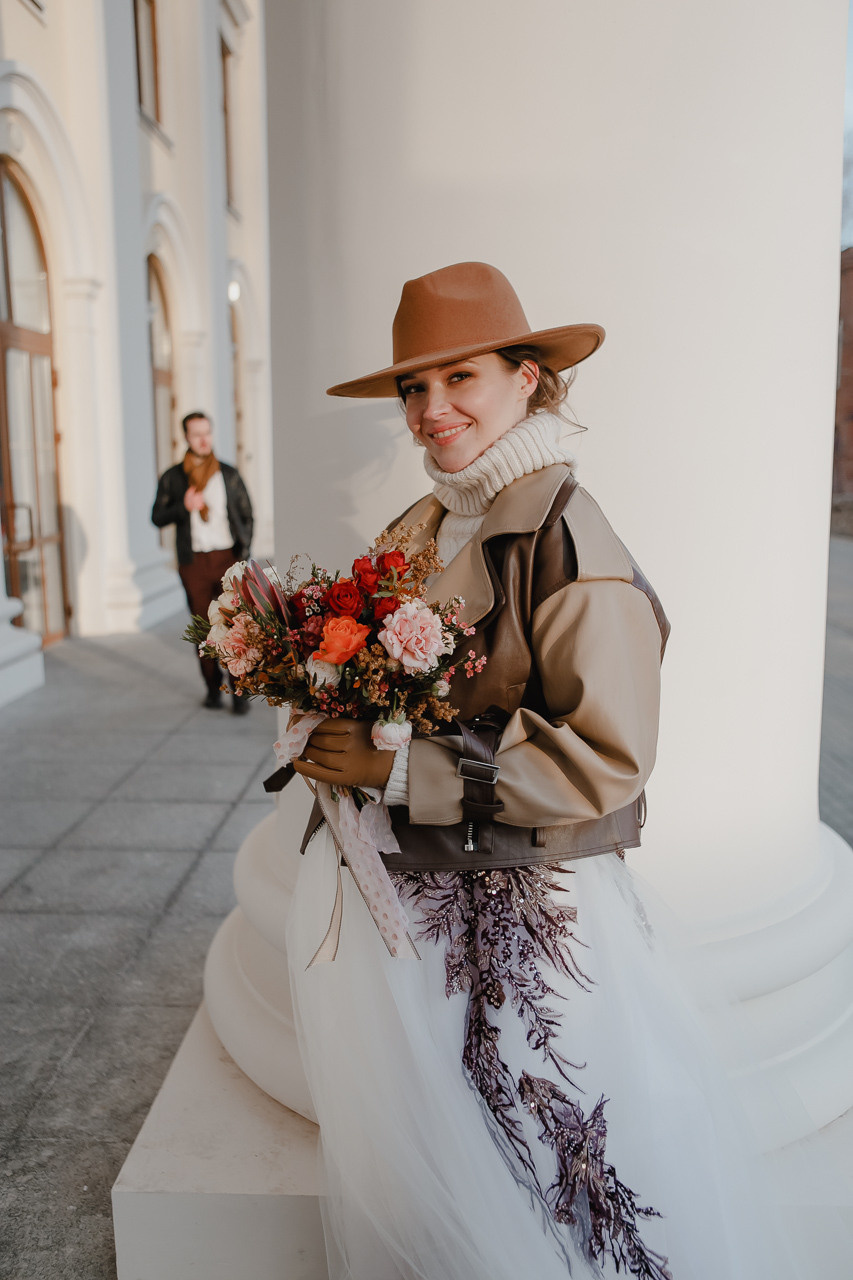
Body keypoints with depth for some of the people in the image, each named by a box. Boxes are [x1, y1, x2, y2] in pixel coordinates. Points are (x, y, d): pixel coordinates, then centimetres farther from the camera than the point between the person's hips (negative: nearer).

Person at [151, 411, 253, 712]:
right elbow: (158, 517, 5)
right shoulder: (172, 478, 6)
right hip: (194, 563, 1)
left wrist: (244, 551, 3)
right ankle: (213, 687, 19)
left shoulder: (229, 474, 7)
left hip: (228, 558, -1)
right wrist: (183, 507, -14)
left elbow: (246, 514, 12)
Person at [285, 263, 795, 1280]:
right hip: (411, 892, 7)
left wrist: (398, 768, -20)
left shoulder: (566, 537, -17)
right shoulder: (421, 528, 5)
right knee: (405, 1170, 21)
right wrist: (337, 735, -3)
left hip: (527, 918, -6)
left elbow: (602, 760, -21)